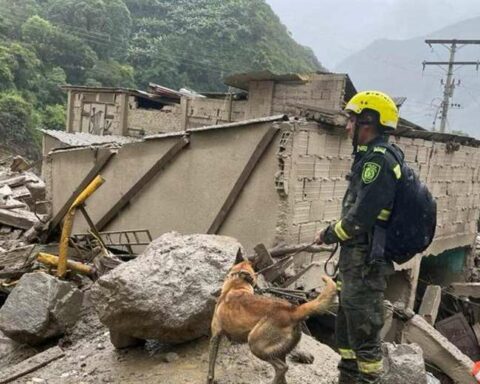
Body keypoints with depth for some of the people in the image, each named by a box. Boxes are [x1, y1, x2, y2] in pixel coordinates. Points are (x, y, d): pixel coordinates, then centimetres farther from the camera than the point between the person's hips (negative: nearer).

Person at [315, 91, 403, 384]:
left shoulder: (378, 158, -19)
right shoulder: (373, 157, 13)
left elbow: (361, 215, -24)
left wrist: (329, 235, -10)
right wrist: (334, 232, 12)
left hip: (365, 263, -10)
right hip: (357, 259, 11)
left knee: (363, 331, 1)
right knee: (347, 325, 21)